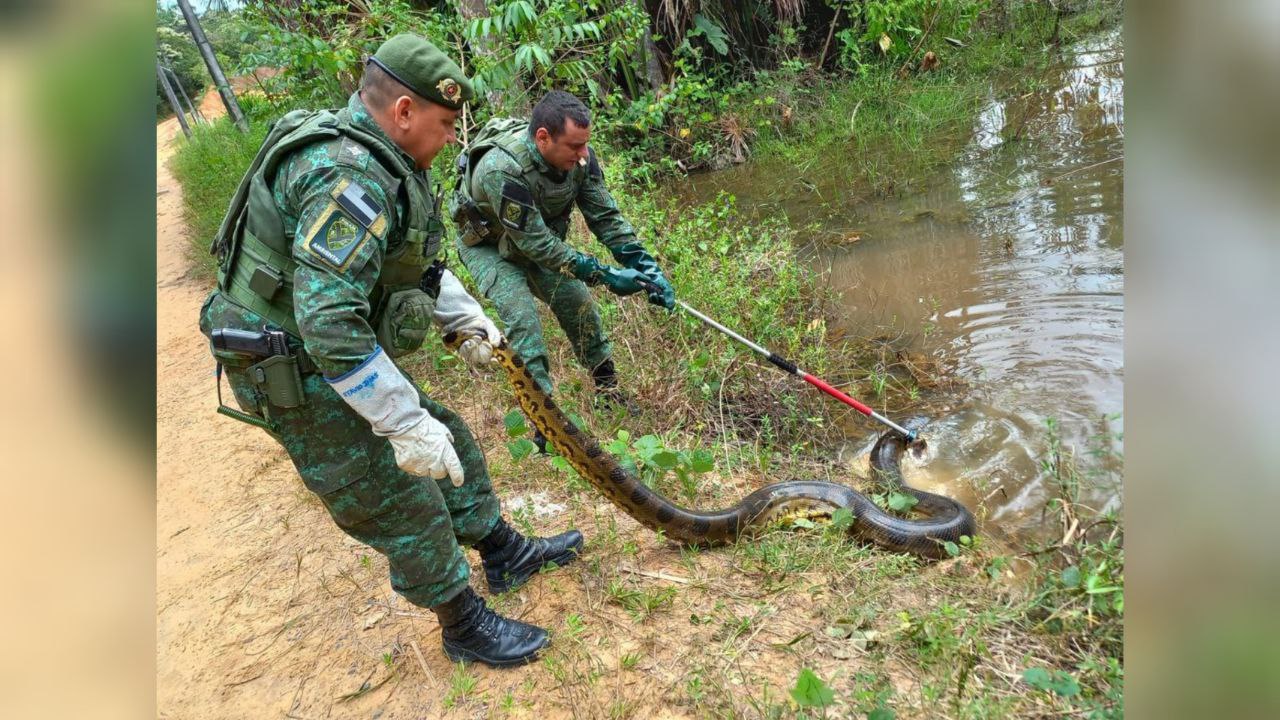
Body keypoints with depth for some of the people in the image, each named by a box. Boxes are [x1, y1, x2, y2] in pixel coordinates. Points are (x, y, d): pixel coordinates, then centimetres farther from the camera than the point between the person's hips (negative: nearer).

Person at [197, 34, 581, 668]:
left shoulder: (376, 159, 5)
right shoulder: (348, 176, -28)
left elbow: (412, 258, 19)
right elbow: (328, 323, -35)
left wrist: (466, 317, 14)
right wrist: (406, 423, -31)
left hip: (342, 351, 10)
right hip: (299, 377, -10)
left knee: (447, 439, 16)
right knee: (405, 505, 0)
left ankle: (504, 553, 34)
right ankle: (465, 627, 20)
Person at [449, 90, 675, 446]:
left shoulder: (579, 156, -21)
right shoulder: (502, 170, -40)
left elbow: (605, 215, -14)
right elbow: (536, 244, -35)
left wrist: (647, 268, -22)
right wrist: (604, 275, -34)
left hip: (538, 235, 6)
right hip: (487, 244, -5)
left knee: (577, 299, -1)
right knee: (521, 315, -21)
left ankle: (607, 387, 15)